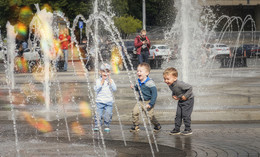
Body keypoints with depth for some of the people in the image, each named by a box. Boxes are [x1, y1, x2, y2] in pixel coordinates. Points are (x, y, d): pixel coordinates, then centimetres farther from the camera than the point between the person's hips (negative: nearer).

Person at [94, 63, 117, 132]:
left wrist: (110, 80, -13)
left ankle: (106, 126, 11)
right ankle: (97, 126, 2)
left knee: (108, 115, -3)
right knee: (98, 115, -7)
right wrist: (102, 82, -16)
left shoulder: (111, 80, 7)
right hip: (100, 101, -1)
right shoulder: (98, 80, 2)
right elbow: (96, 89, -12)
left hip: (109, 101, 1)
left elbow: (114, 89, -7)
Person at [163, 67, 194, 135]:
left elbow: (190, 88, -31)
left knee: (185, 115, -7)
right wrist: (173, 95, -5)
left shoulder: (179, 84, -34)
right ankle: (177, 129, 13)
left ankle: (188, 129, 5)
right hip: (180, 101, 8)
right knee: (178, 115, 6)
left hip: (188, 100, -8)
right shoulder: (170, 84, -6)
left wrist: (185, 96, -27)